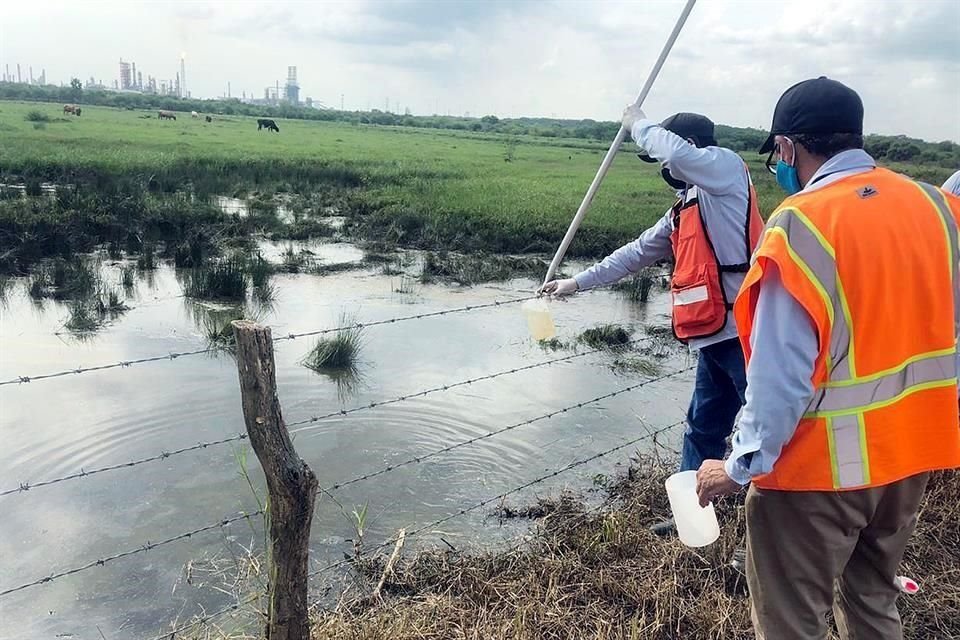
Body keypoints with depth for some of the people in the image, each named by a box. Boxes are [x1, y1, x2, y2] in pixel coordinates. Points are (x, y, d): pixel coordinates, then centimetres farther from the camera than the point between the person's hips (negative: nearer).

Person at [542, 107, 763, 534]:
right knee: (702, 428, 18)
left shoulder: (726, 166, -4)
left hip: (746, 335, -10)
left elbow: (675, 151, -24)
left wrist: (638, 123, -4)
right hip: (715, 339, 10)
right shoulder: (684, 211, 20)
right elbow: (637, 253, 26)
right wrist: (577, 282, 27)